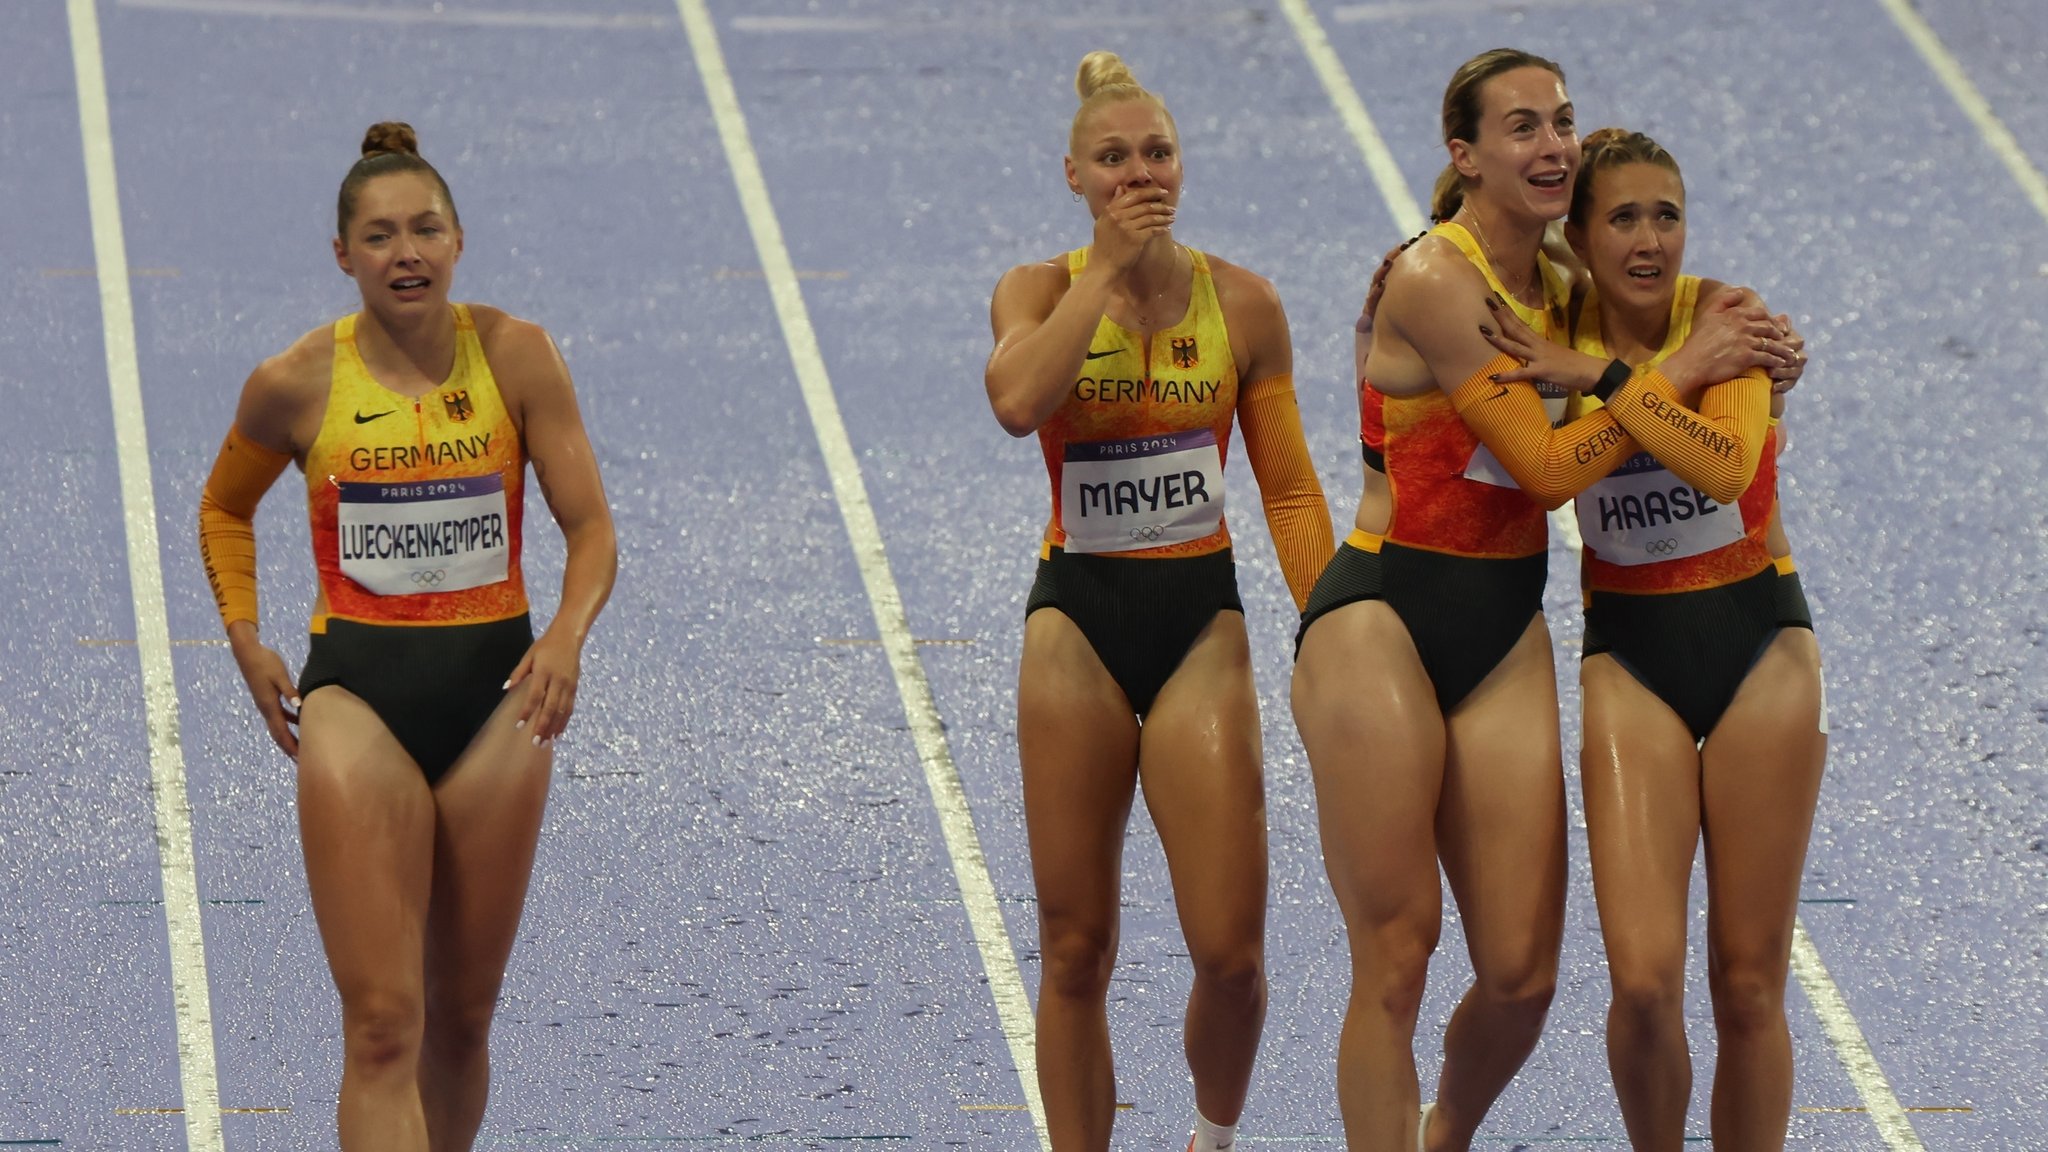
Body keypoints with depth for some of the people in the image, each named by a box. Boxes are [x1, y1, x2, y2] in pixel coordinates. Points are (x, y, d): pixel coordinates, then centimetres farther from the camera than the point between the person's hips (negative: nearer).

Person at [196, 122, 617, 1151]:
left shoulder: (514, 357, -3)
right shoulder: (296, 386, -4)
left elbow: (591, 530, -2)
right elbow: (224, 508, 17)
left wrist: (568, 635, -20)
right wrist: (245, 641, 5)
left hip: (495, 692, 2)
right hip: (356, 693, -2)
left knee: (461, 1020, 11)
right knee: (382, 1027, -12)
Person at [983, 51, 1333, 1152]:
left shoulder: (1242, 304, 2)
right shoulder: (1039, 290, -1)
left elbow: (1290, 491, 7)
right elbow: (1018, 400, -24)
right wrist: (1107, 269, -18)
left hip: (1202, 622, 0)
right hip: (1077, 619, 0)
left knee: (1229, 949, -5)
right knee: (1076, 947, 3)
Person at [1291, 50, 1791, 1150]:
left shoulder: (1556, 284, 9)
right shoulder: (1433, 282, -14)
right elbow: (1549, 468, -17)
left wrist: (1746, 350, 5)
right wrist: (1681, 366, -11)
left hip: (1506, 642, 7)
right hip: (1382, 623, -7)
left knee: (1522, 973, 4)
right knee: (1395, 958, -5)